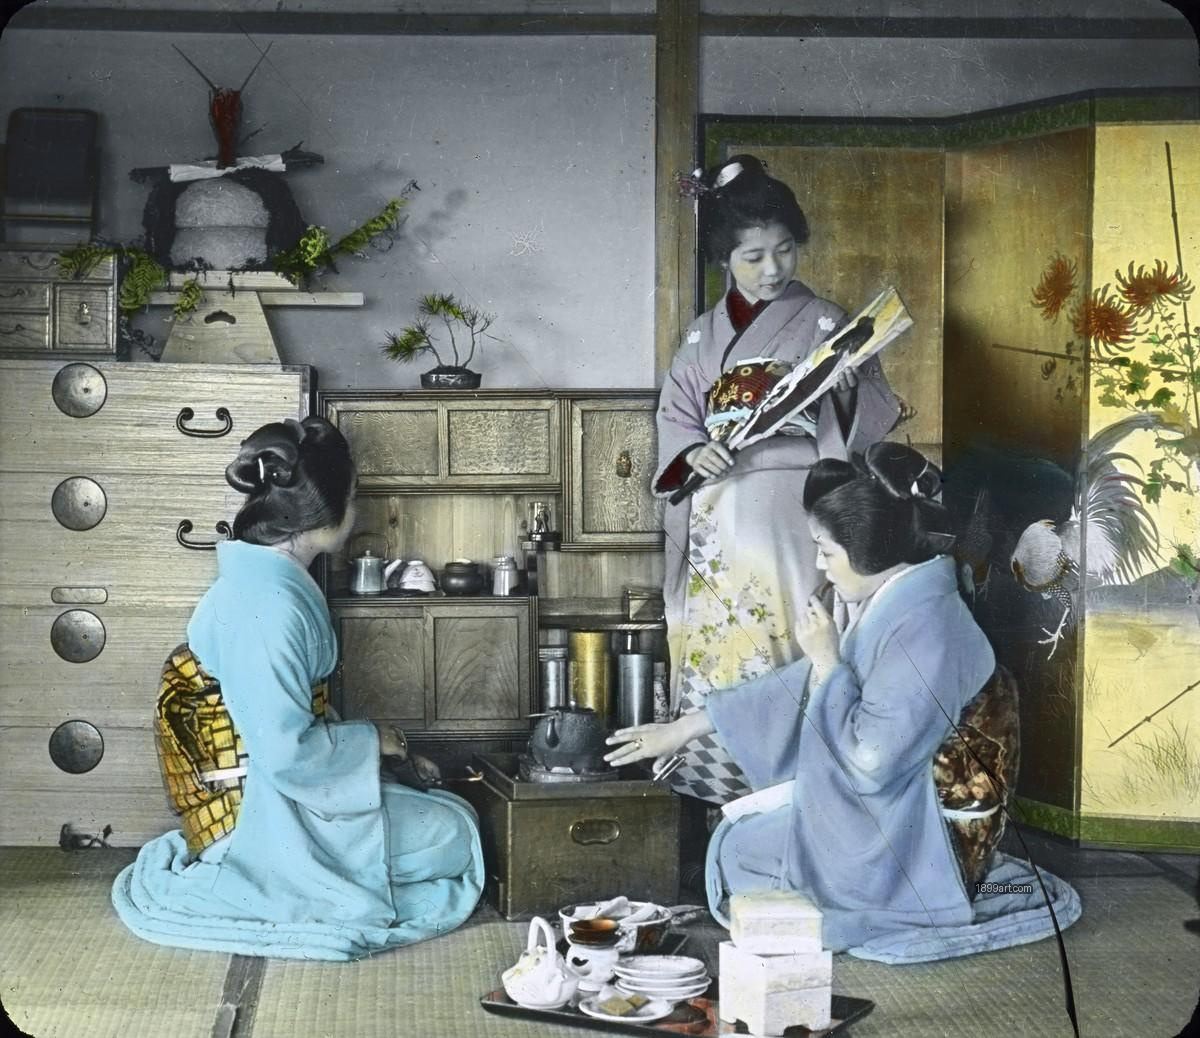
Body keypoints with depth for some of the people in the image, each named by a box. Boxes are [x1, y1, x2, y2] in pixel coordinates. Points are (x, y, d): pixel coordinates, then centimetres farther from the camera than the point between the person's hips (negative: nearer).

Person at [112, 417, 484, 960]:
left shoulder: (271, 580, 7)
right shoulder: (266, 603, -25)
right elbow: (288, 753, -27)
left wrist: (384, 749, 7)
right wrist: (371, 740, -11)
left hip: (270, 791, 10)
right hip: (255, 816, -10)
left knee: (440, 809, 15)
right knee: (455, 835, -5)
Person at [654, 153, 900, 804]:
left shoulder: (823, 323, 3)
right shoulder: (703, 336, 14)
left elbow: (873, 416, -1)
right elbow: (674, 415, 13)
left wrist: (846, 386, -22)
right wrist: (692, 451, -8)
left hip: (794, 517, -3)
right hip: (720, 520, 4)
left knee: (788, 657, -9)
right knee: (716, 653, 1)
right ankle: (721, 790, 9)